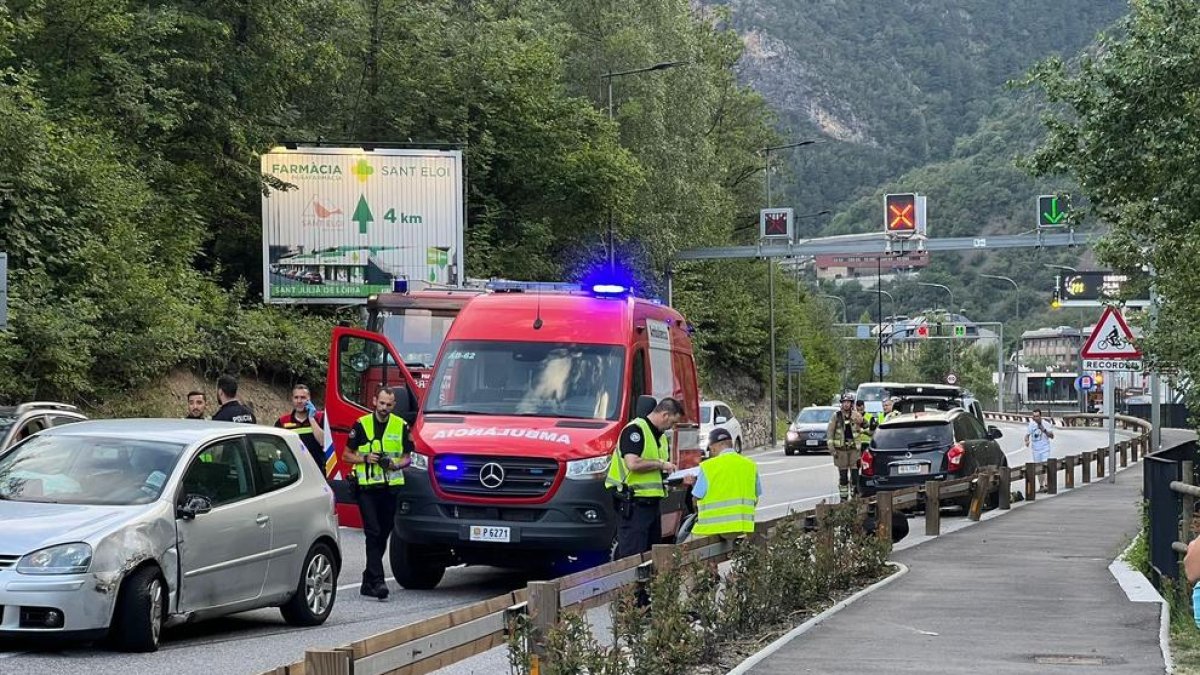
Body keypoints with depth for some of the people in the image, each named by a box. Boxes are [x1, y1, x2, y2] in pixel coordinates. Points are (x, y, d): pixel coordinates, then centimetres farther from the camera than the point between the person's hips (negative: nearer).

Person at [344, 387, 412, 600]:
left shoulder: (401, 426, 9)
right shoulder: (361, 425, 4)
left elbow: (408, 457, 13)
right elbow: (347, 455, 8)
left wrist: (396, 465, -8)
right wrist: (365, 458, -10)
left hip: (391, 487, 3)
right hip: (367, 487, -3)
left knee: (383, 535, 7)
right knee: (373, 533, -13)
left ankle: (368, 581, 18)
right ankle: (377, 581, -19)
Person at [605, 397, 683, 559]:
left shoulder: (661, 436, 19)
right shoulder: (635, 429, -11)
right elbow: (633, 463, -25)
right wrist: (661, 463, -13)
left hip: (651, 502, 10)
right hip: (633, 504, -10)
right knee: (633, 556, -11)